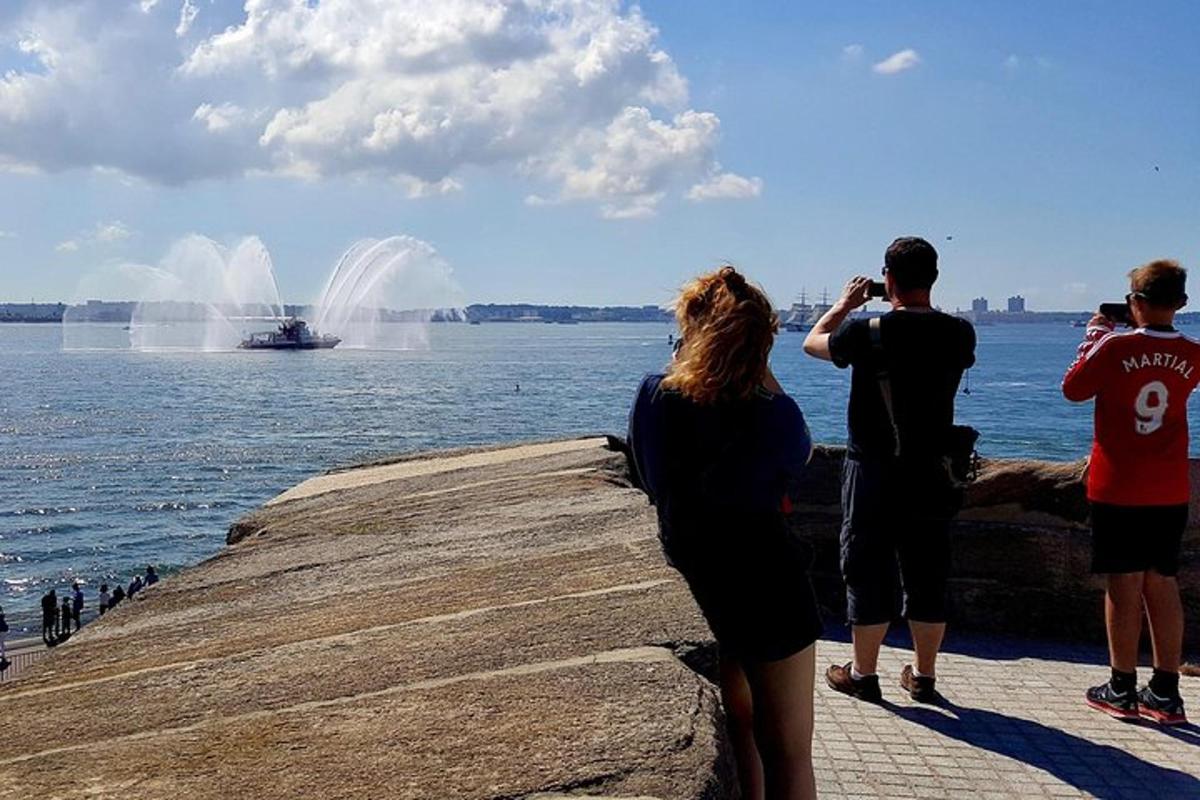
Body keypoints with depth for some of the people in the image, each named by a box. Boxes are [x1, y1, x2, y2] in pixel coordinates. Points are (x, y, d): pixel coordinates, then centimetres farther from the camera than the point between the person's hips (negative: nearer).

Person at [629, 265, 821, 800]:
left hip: (688, 586, 5)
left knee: (739, 730, 24)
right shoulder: (772, 415, -19)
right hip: (763, 583, -5)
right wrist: (764, 377, 0)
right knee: (788, 752, 10)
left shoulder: (653, 396, -7)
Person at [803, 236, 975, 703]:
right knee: (927, 577, 11)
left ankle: (863, 674, 17)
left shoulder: (868, 333, -14)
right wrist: (913, 312, 21)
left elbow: (812, 342, 6)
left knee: (868, 574, 7)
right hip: (931, 474, 3)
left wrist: (844, 304, 19)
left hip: (873, 473, -3)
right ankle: (924, 677, 21)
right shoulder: (959, 334, -4)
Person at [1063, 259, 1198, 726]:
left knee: (1123, 585, 2)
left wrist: (1095, 333, 10)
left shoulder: (1116, 348, -13)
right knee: (1162, 583, 11)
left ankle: (1123, 690, 8)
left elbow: (1073, 389, 1)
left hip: (1118, 489, -4)